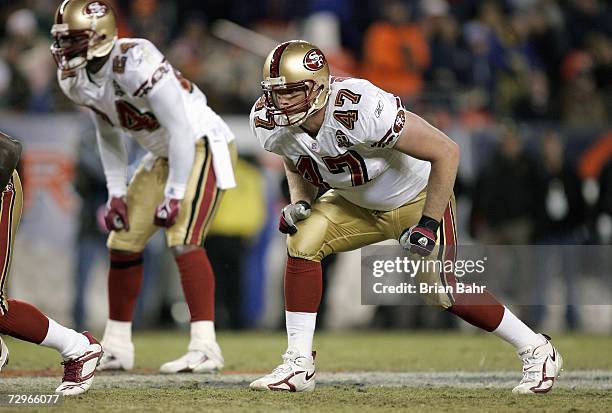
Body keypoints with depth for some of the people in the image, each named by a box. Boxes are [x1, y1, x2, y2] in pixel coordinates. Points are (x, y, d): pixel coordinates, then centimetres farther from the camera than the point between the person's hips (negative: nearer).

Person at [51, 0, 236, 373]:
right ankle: (117, 348, 17)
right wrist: (116, 193, 6)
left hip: (203, 145, -9)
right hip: (164, 155, 9)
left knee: (183, 239, -22)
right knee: (124, 241, 6)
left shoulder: (135, 64, -30)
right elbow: (108, 136, 12)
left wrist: (174, 195, -24)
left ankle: (205, 348, -22)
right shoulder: (77, 80, -4)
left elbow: (180, 128, -27)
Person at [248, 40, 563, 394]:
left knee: (444, 291, -11)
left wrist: (429, 223, -29)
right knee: (302, 243, -17)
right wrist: (299, 202, -12)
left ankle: (536, 352, 10)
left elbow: (446, 152, -32)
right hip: (357, 204, 6)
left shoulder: (360, 110, -41)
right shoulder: (269, 123, -20)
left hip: (416, 199, -5)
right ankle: (298, 365, -11)